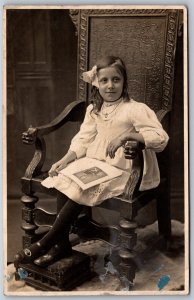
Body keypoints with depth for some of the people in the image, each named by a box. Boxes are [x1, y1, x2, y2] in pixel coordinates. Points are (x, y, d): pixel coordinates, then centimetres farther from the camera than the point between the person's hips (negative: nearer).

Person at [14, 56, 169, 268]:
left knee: (80, 189, -24)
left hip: (119, 170, -6)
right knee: (63, 181, -18)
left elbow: (161, 138, -19)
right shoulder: (93, 110, 10)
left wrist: (127, 135, -26)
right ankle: (61, 243, -7)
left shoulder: (136, 109, -10)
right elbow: (83, 140, 5)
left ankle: (46, 242, -10)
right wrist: (64, 161, -10)